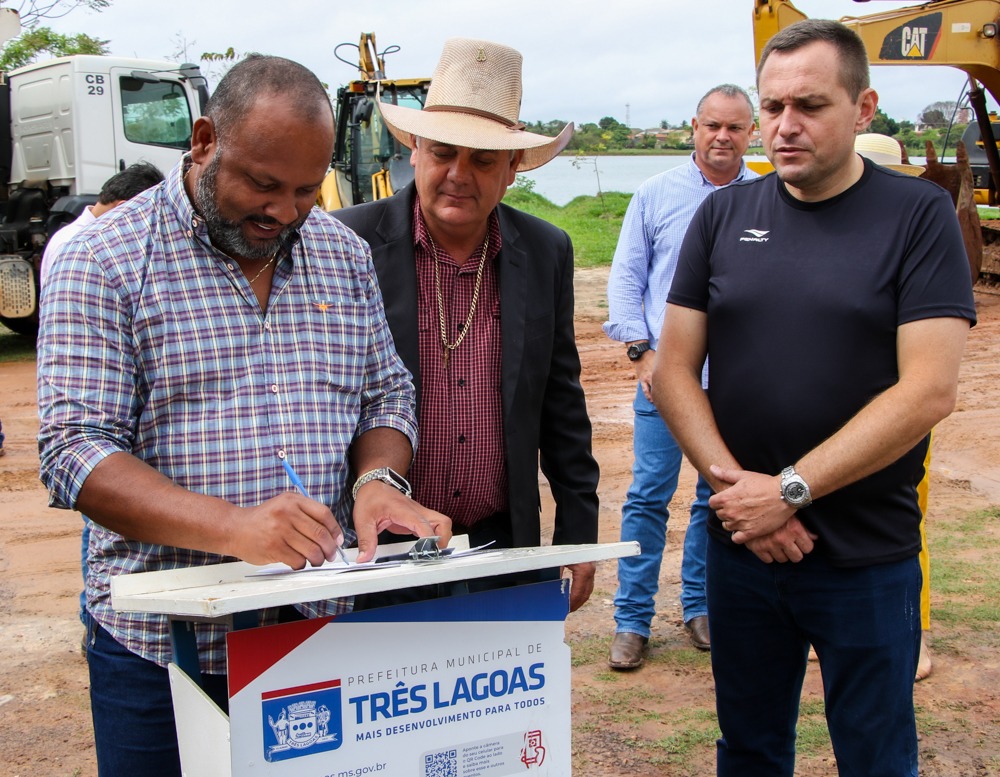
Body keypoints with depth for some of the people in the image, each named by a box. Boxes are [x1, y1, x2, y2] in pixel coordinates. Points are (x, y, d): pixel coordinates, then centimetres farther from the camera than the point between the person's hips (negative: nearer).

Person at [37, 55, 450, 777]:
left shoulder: (346, 254, 7)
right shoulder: (105, 264, -8)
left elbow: (387, 396, 13)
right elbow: (76, 450, -14)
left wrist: (376, 480, -11)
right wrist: (232, 528, -28)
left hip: (323, 634, 4)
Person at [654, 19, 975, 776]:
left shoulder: (918, 215, -6)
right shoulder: (724, 216, 4)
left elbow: (930, 389, -14)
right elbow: (675, 370, 2)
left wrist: (789, 490, -16)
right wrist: (735, 486, -12)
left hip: (868, 557, -2)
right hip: (742, 543, 3)